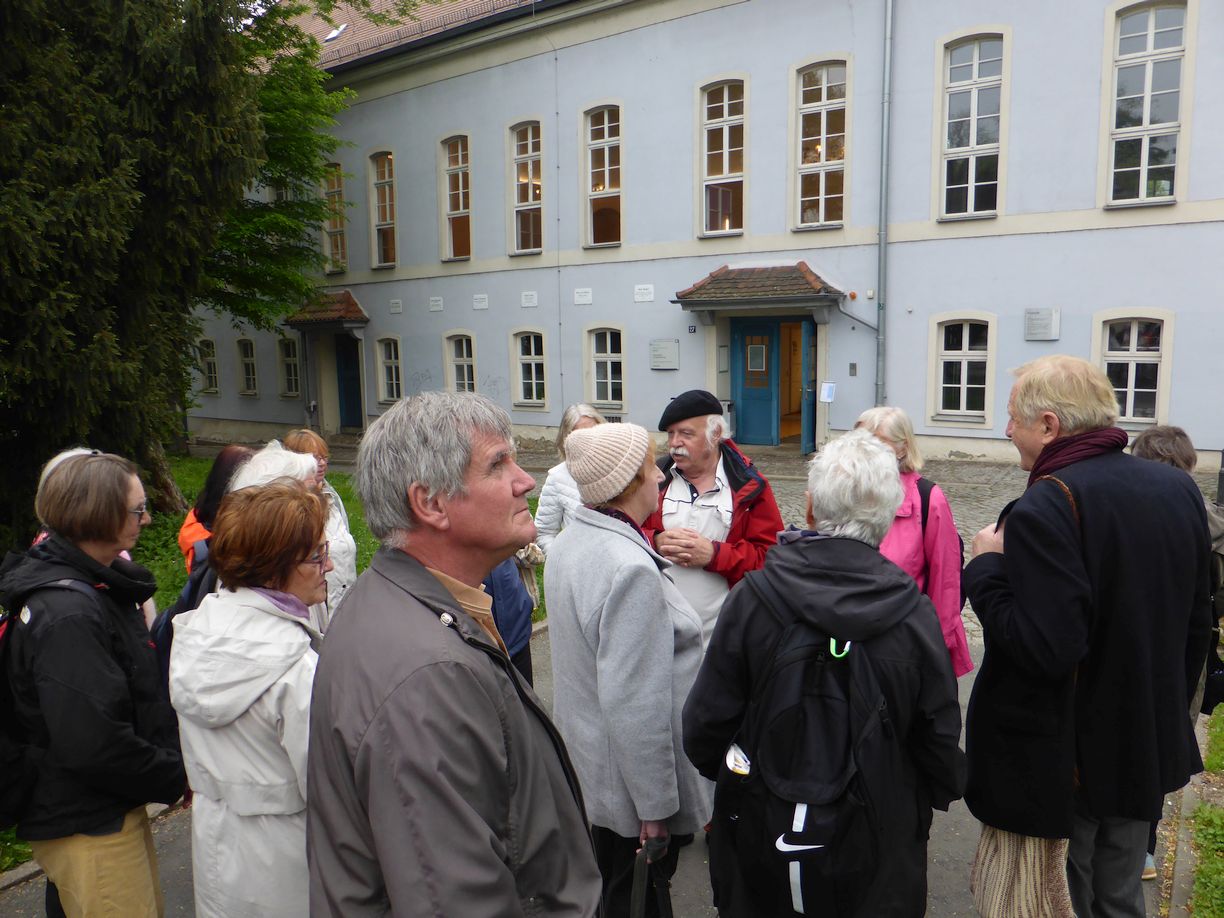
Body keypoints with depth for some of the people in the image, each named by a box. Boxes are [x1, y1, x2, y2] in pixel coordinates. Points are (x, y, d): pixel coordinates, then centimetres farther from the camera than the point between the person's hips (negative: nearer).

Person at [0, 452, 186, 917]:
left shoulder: (94, 587, 6)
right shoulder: (67, 614, -27)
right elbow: (92, 744, -29)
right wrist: (178, 777, -18)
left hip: (114, 808, 10)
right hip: (88, 827, -9)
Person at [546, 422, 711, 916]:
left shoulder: (569, 542, 0)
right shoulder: (631, 569, -30)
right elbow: (635, 703, -29)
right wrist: (654, 805, -20)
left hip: (589, 761, 9)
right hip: (630, 776, -9)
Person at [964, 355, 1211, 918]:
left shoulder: (1044, 508, -25)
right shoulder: (1178, 488, 1)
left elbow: (1045, 649, -30)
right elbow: (1196, 623, 9)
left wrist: (987, 567, -17)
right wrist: (1168, 711, 21)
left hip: (1061, 763, -7)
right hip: (1146, 747, 8)